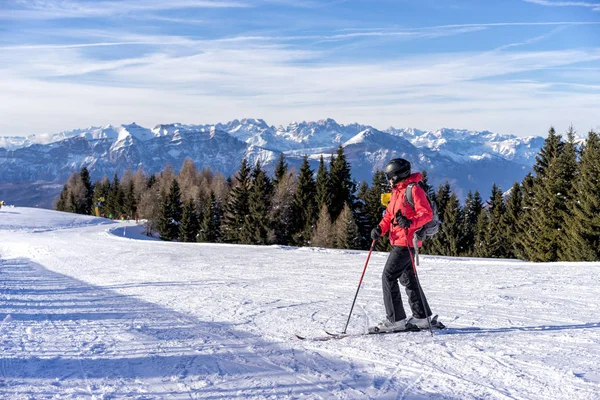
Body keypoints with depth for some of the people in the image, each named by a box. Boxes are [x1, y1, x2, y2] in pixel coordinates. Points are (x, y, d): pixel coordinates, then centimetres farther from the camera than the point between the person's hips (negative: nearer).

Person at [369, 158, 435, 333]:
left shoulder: (414, 190, -12)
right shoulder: (396, 192, 18)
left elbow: (427, 213, -19)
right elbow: (389, 215, 19)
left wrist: (410, 222, -36)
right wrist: (380, 228, 1)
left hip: (406, 243, -10)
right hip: (398, 242, 10)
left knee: (388, 277, -12)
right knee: (408, 278, 16)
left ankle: (395, 320, -9)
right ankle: (421, 317, 26)